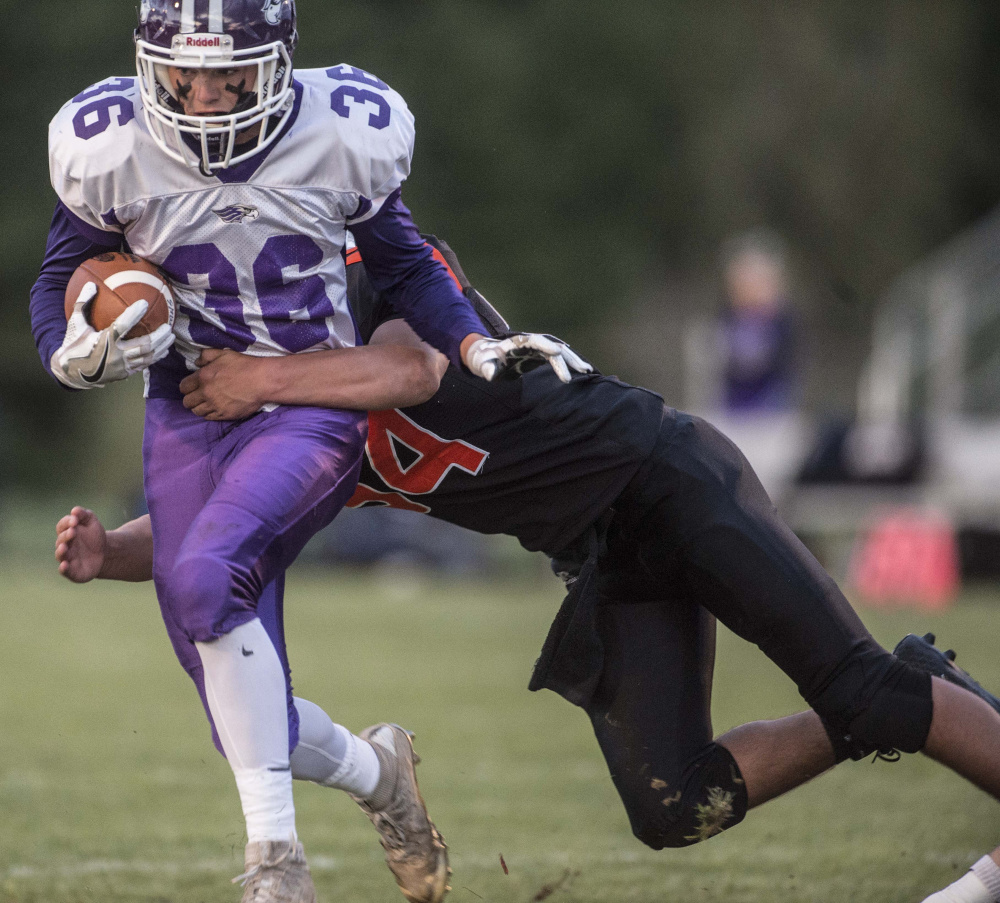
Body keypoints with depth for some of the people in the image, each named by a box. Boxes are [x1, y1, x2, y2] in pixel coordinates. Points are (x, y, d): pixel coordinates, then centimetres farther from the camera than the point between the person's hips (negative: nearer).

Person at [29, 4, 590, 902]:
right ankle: (372, 771, 30)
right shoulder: (111, 149, -8)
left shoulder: (344, 136, -9)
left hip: (314, 410, -3)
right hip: (188, 416, 3)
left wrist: (473, 344, -7)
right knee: (235, 696, -4)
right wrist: (79, 355, -16)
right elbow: (61, 285, 5)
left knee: (207, 576, -31)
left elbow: (404, 266, 8)